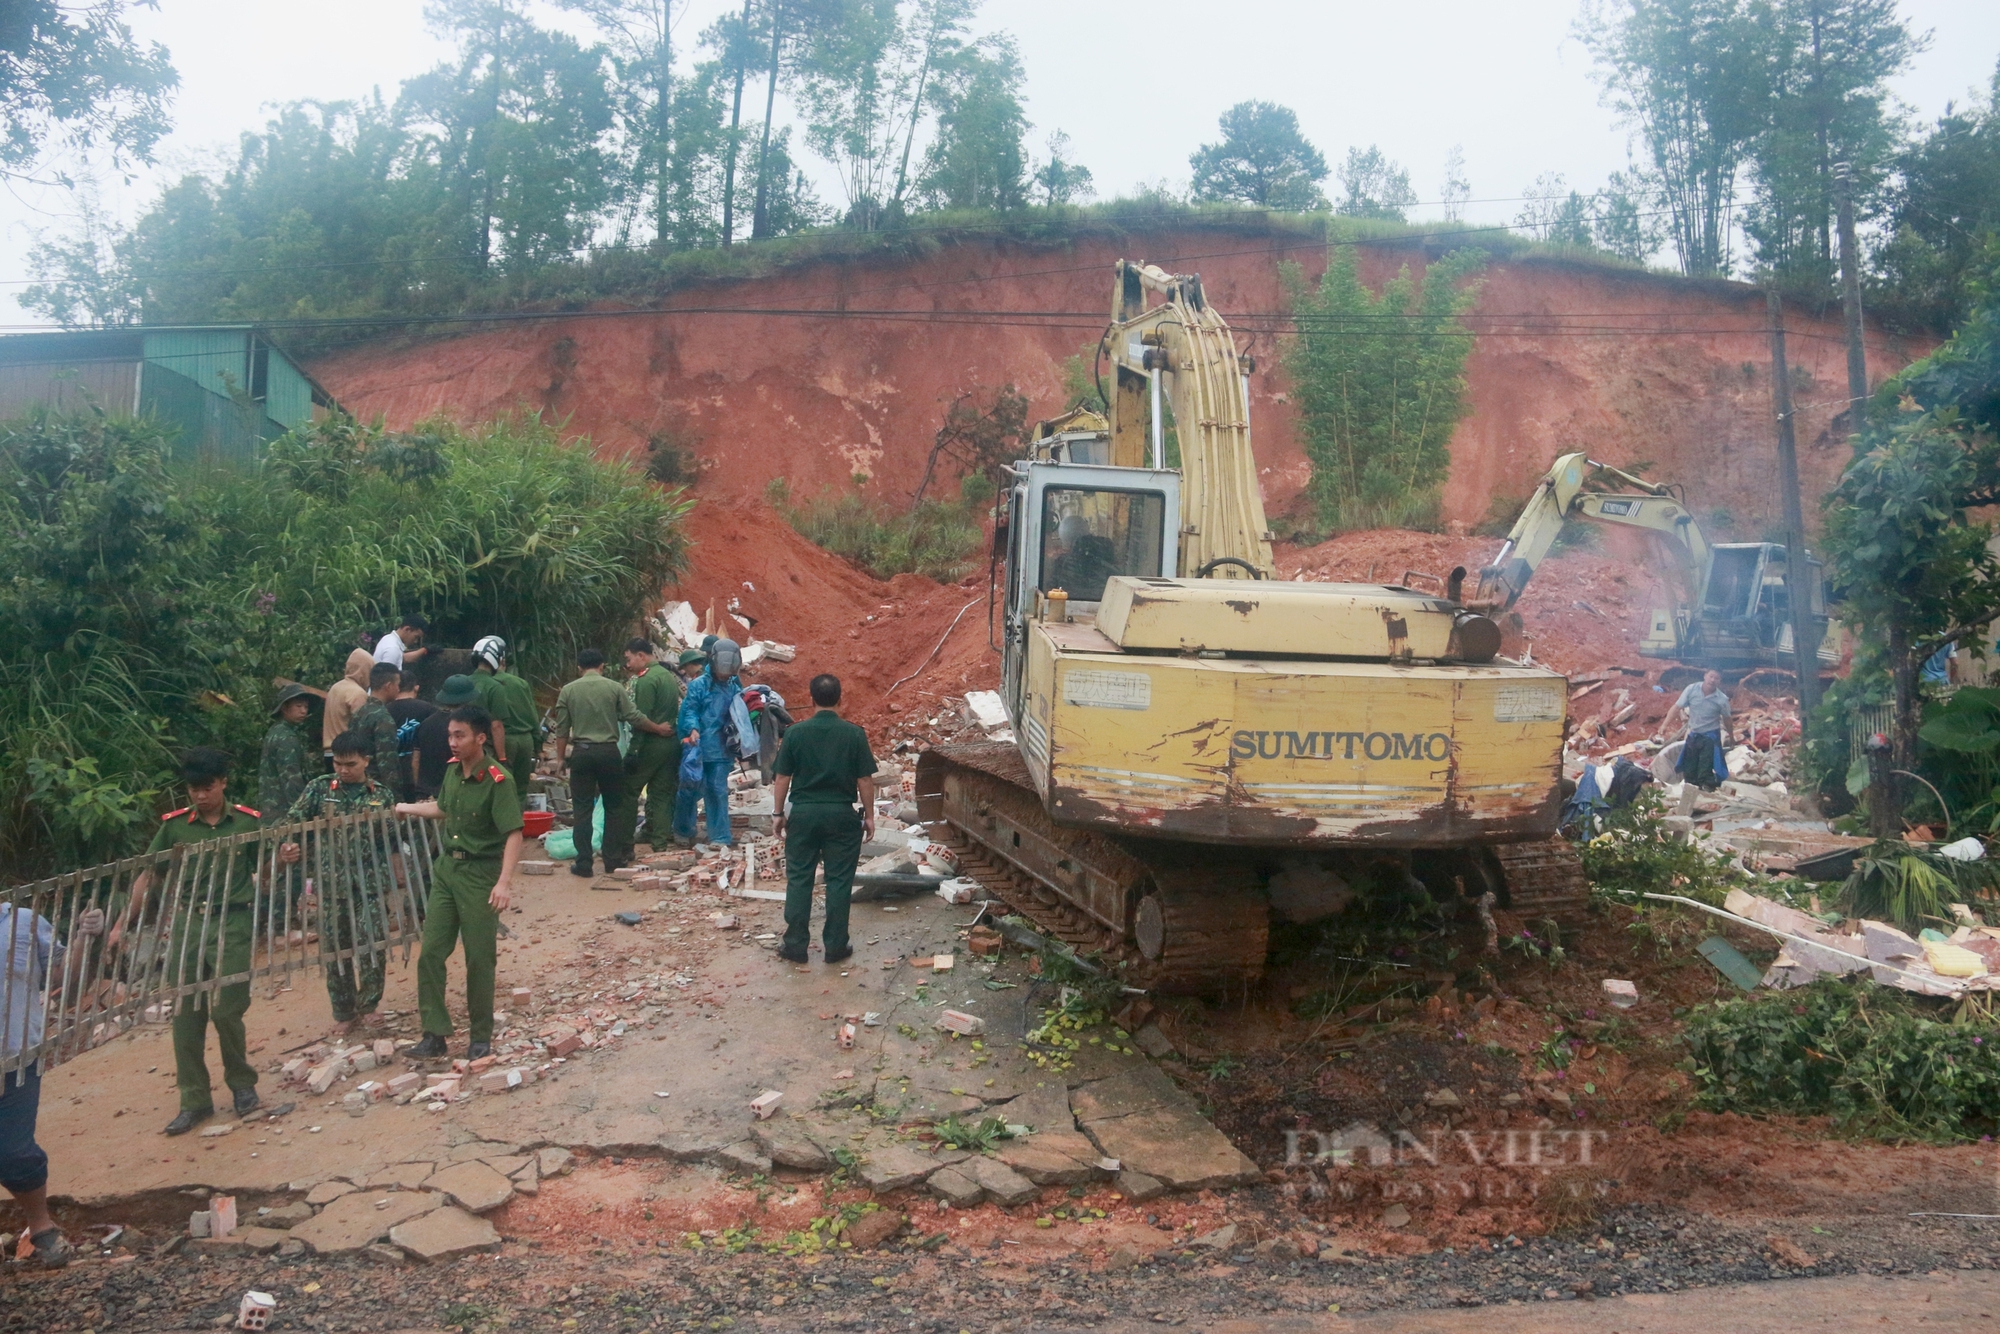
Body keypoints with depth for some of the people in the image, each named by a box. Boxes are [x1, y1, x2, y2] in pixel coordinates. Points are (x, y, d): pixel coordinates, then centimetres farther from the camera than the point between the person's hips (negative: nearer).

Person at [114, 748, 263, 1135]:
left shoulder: (248, 822, 0)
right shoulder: (174, 824, 4)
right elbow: (147, 876, 9)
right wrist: (122, 925, 5)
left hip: (232, 923, -2)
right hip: (187, 922, 3)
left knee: (226, 1009, -5)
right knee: (185, 1016, 4)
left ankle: (241, 1082, 20)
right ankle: (195, 1100, 15)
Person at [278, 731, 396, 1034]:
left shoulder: (382, 795, 5)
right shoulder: (319, 788, 3)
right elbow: (292, 821, -1)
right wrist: (287, 847, -19)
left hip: (370, 881, -1)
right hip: (331, 882, 1)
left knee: (372, 945, -5)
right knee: (335, 947, 8)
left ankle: (369, 1003, 16)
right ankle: (343, 1011, 22)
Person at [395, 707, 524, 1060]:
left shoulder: (498, 781, -19)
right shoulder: (454, 769, 4)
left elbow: (514, 834, -23)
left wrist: (504, 882, -32)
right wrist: (402, 808, 27)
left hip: (480, 874, -7)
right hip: (447, 867, 7)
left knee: (479, 959, 2)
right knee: (430, 952, 4)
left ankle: (481, 1037, 17)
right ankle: (434, 1034, 14)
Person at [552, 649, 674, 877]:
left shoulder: (568, 691, 2)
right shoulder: (614, 688, -1)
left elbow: (562, 729, 3)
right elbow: (634, 717, -3)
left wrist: (560, 757, 13)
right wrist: (659, 729, 10)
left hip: (582, 753, 0)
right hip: (609, 752, 0)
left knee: (583, 809, 5)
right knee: (613, 808, 10)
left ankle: (583, 863, 4)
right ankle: (612, 860, 12)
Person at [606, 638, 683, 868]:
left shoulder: (647, 680, -13)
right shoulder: (669, 676, 14)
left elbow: (641, 718, -18)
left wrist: (634, 750, -18)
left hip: (650, 744, -8)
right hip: (672, 743, 8)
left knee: (627, 793, 1)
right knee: (662, 795, 10)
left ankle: (623, 847, 2)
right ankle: (660, 842, 9)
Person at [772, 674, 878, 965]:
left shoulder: (795, 733, -5)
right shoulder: (854, 734, -7)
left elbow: (783, 778, -1)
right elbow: (865, 780, -4)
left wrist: (778, 813, 10)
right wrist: (869, 815, 6)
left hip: (803, 813, 1)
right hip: (842, 814, -1)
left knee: (798, 879, 9)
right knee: (839, 880, 7)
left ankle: (795, 944, 13)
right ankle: (835, 945, 12)